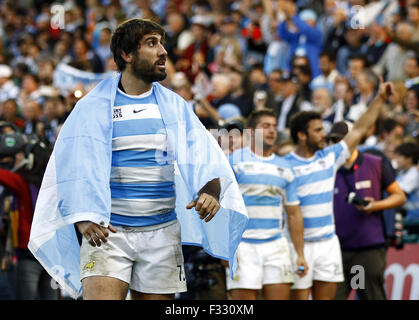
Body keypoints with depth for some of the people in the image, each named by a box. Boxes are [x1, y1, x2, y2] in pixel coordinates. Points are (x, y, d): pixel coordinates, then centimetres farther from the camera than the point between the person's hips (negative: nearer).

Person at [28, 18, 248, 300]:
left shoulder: (174, 106, 10)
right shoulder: (92, 107, 1)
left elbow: (204, 155, -1)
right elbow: (73, 164, -8)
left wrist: (211, 191, -23)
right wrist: (84, 219, -24)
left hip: (162, 234, 3)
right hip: (106, 233, -3)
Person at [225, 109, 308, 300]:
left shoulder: (284, 169, 14)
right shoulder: (234, 161, -1)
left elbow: (293, 214, 16)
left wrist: (300, 254, 10)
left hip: (276, 246, 5)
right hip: (243, 246, -5)